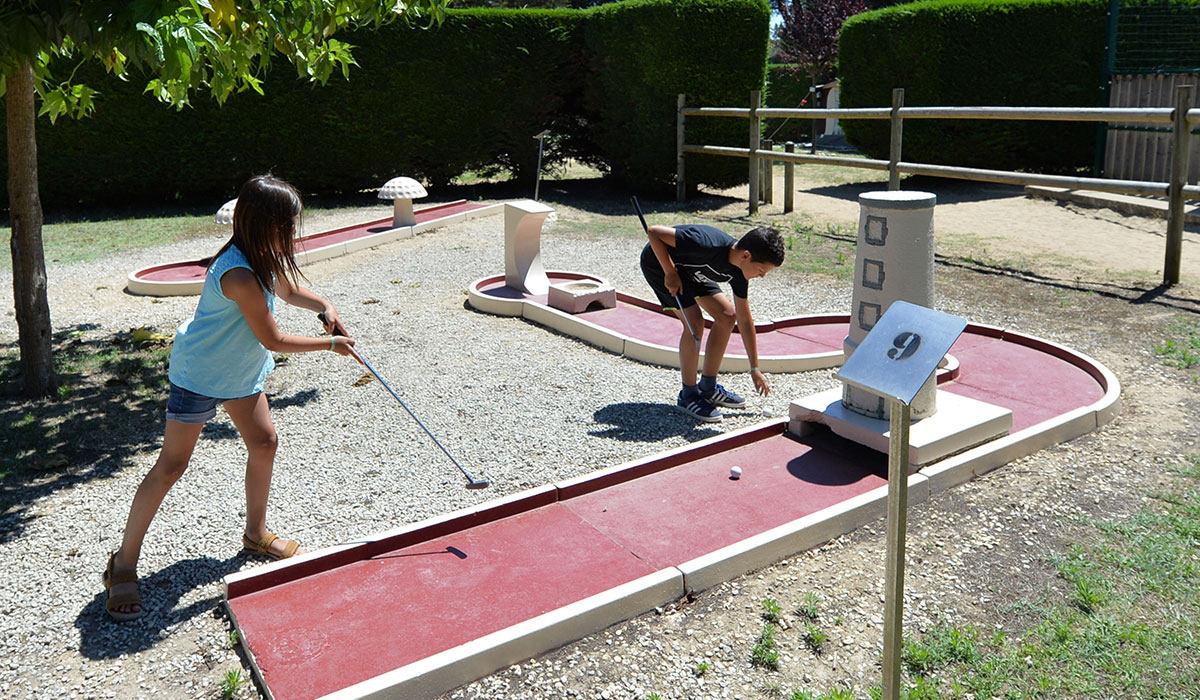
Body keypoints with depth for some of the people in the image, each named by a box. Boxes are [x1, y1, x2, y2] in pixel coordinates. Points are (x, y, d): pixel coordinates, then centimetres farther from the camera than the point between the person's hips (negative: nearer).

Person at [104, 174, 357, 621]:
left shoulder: (267, 258, -5)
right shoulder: (240, 275, -33)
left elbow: (290, 290, 16)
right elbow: (274, 340, -26)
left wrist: (323, 306, -4)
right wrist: (330, 345, -15)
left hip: (240, 370, 9)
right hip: (199, 375, -9)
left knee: (263, 441, 12)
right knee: (171, 466, -4)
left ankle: (256, 533, 30)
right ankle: (123, 564, 7)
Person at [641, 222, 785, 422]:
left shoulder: (738, 272, -15)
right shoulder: (707, 244, -39)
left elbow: (744, 320, -3)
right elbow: (653, 232, -33)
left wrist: (755, 368, 1)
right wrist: (670, 273, -27)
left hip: (688, 268, 8)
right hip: (659, 261, -8)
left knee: (727, 315, 0)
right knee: (694, 323, -20)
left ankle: (708, 387, 13)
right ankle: (688, 395, -4)